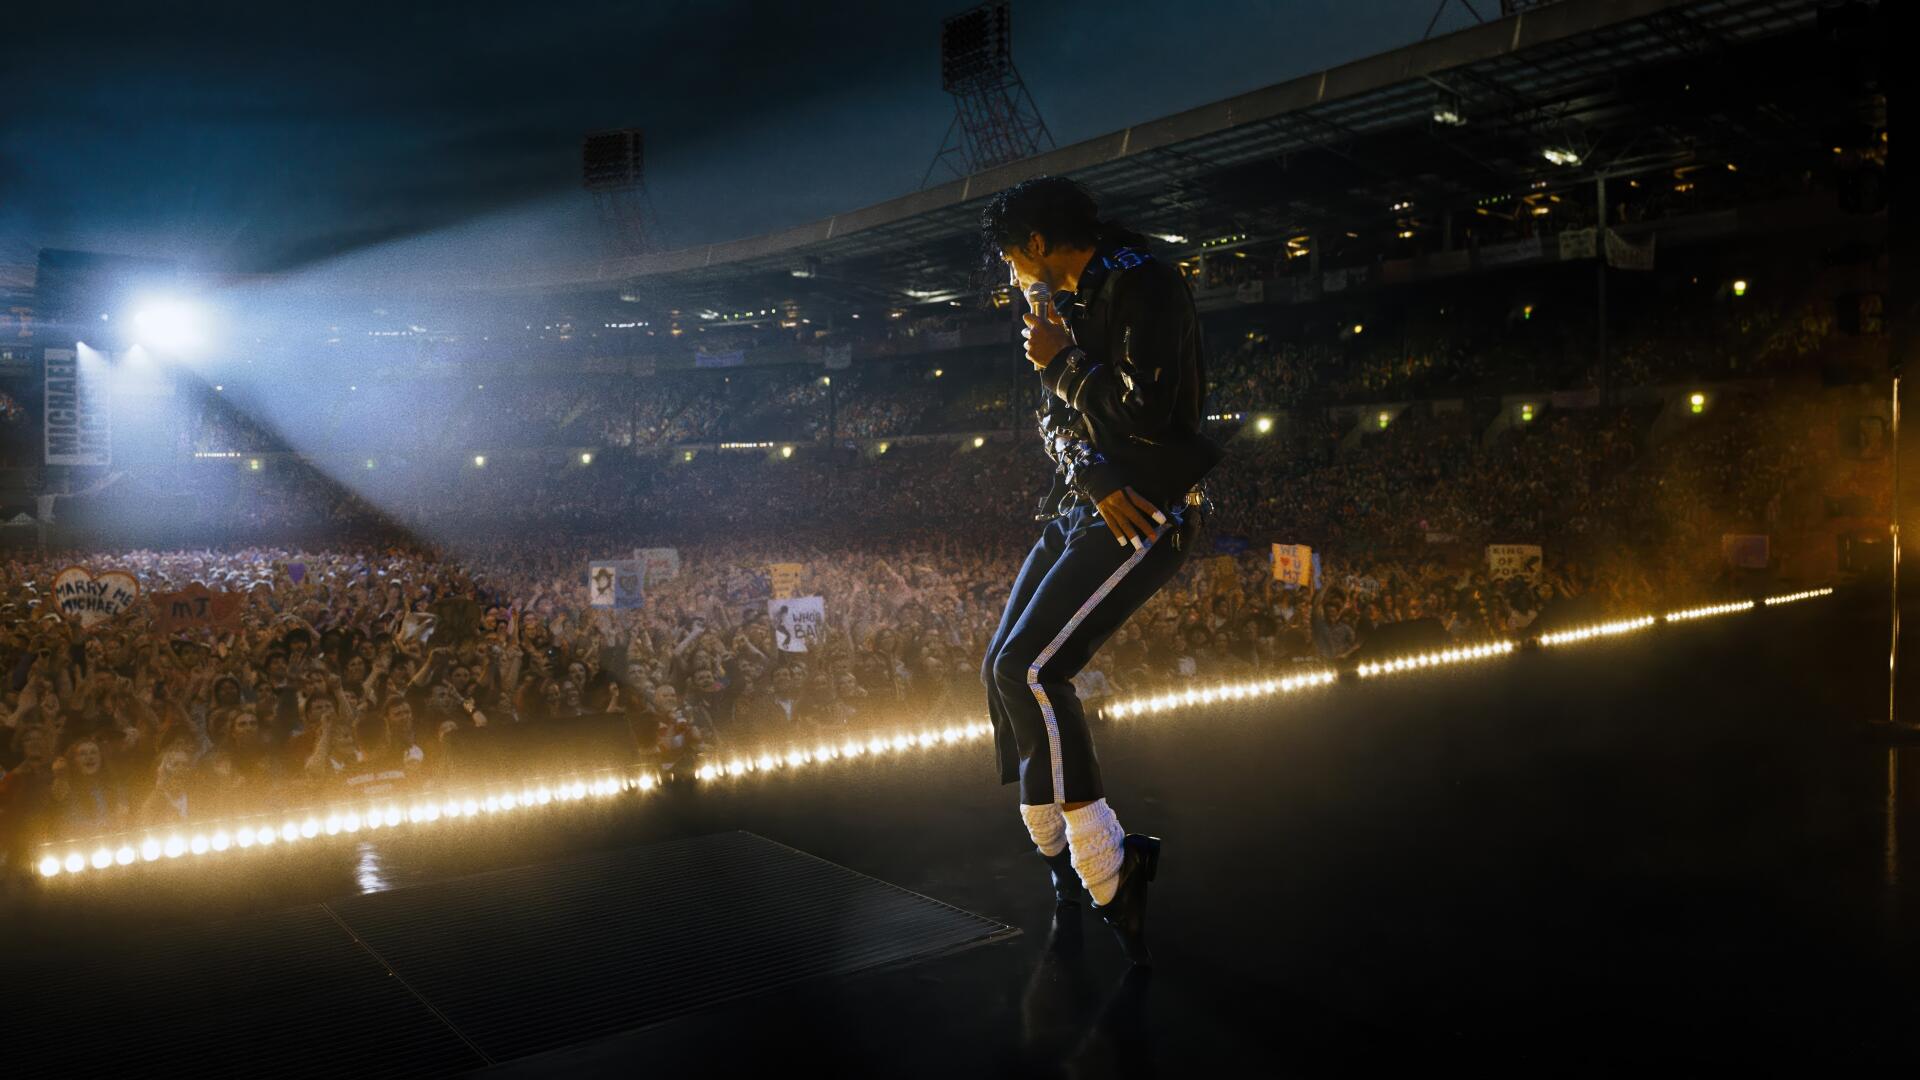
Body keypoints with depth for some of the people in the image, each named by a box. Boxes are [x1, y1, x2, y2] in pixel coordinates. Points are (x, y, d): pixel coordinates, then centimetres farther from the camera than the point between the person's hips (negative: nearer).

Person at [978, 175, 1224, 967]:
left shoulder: (1146, 290, -13)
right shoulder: (1072, 304, 16)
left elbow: (1147, 417, -23)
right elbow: (1058, 421, 11)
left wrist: (1061, 363, -10)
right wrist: (1095, 478, -10)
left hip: (1147, 515, -10)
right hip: (1083, 508, 10)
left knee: (1029, 670, -20)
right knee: (1005, 670, 7)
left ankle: (1108, 870, -11)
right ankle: (1063, 855, 21)